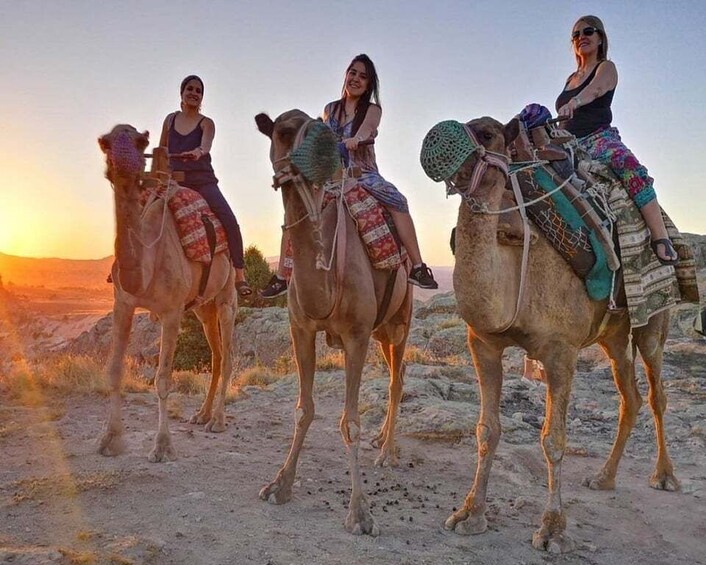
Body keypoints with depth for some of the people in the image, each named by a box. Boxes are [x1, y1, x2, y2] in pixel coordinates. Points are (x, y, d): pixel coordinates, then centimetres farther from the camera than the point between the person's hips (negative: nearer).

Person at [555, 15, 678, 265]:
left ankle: (660, 238, -43)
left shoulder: (606, 67, 7)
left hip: (599, 137, -7)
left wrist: (573, 102, -40)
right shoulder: (571, 79, 26)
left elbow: (595, 89, -19)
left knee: (629, 165, -37)